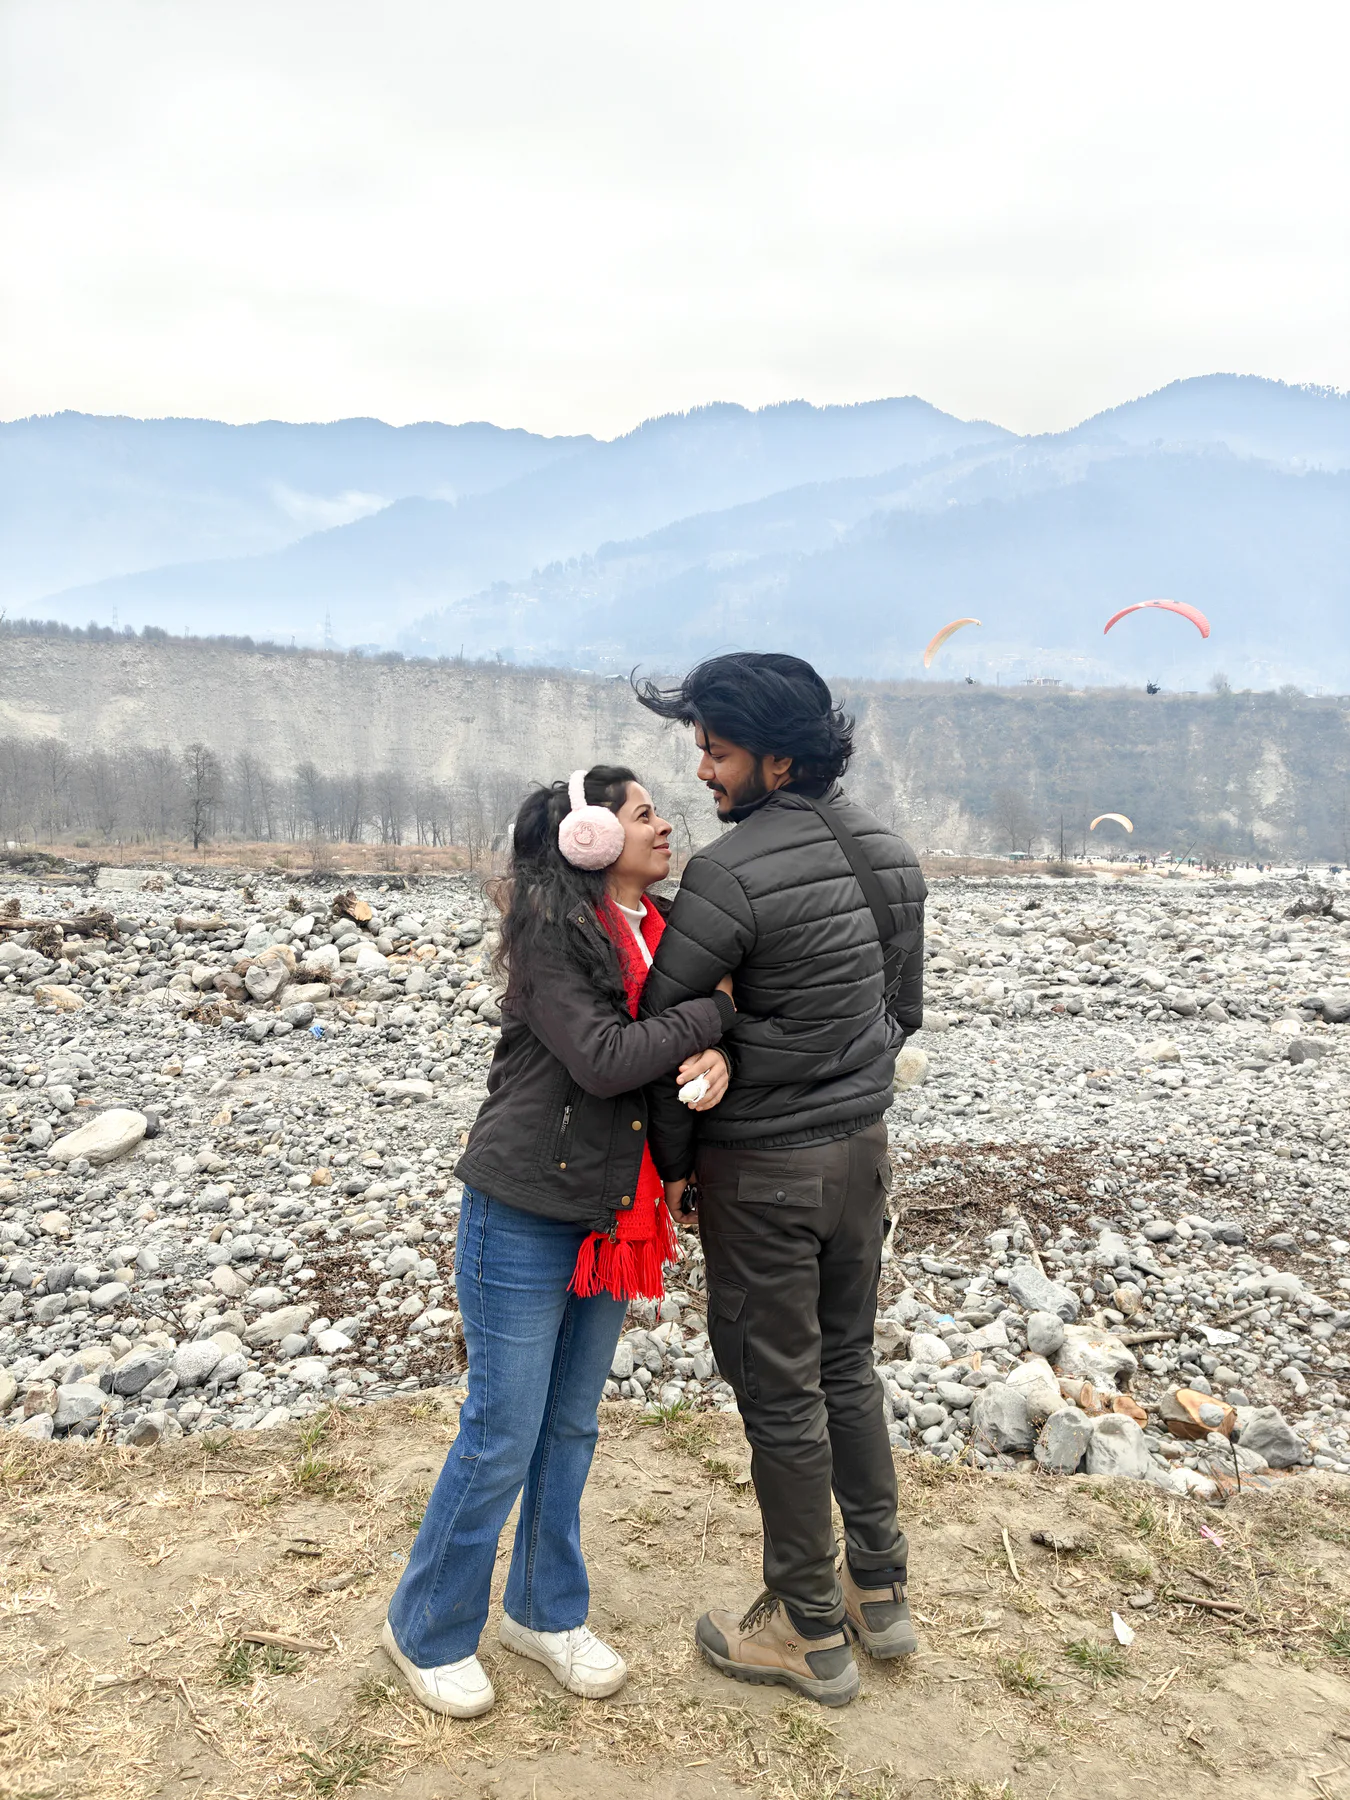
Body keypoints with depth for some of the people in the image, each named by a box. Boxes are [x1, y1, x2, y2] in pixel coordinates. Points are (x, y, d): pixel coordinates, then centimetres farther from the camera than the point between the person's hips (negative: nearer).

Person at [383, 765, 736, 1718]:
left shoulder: (663, 929, 5)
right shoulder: (549, 932, -17)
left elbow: (690, 1040, 1)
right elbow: (601, 1058, -26)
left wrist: (717, 1058, -23)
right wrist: (716, 1010, -18)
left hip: (616, 1215, 7)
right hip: (526, 1215, -7)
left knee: (572, 1425, 19)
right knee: (502, 1435, 4)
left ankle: (547, 1612, 38)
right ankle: (428, 1629, 28)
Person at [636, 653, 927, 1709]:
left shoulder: (733, 872, -22)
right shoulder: (889, 854, 3)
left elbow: (662, 1022, -17)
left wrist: (673, 1161, -4)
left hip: (763, 1170, -8)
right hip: (864, 1147, 8)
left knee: (779, 1394, 9)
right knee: (847, 1366, 22)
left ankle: (808, 1632, 26)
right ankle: (880, 1592, 36)